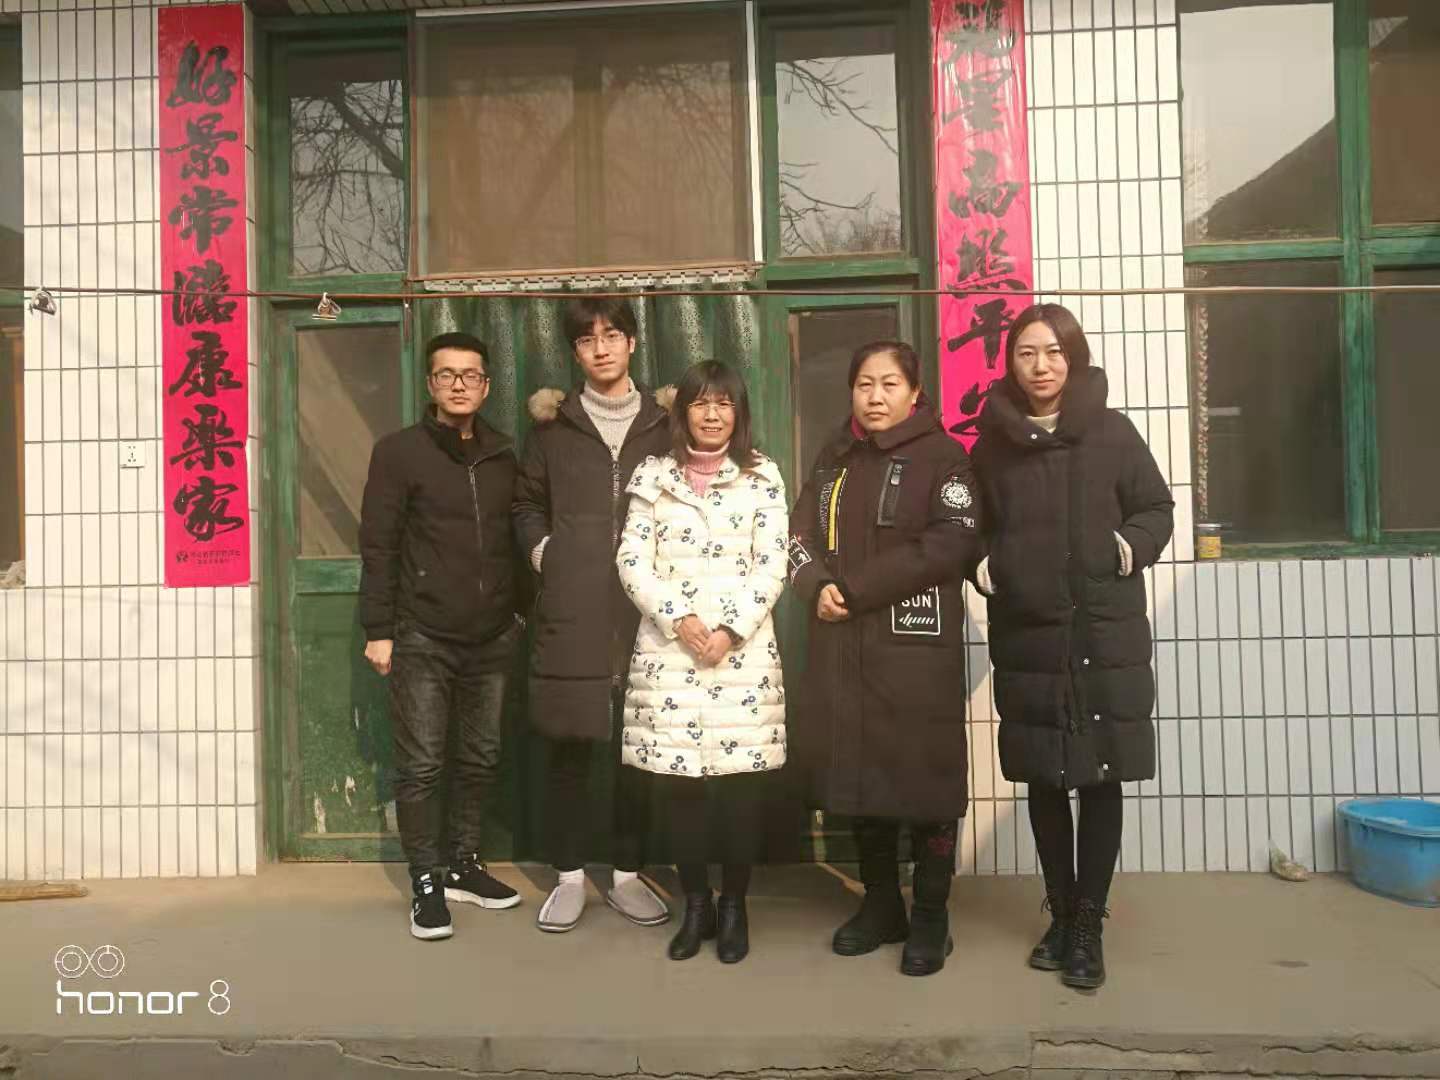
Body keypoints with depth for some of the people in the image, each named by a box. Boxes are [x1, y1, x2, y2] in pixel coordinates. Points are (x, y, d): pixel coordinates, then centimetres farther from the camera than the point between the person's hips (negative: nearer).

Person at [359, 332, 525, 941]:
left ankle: (464, 867, 28)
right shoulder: (399, 452, -3)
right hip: (423, 640, -4)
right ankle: (426, 884, 16)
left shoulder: (502, 457, 9)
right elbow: (377, 547, -6)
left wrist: (517, 612, 9)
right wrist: (378, 630, -9)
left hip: (491, 639, 4)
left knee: (480, 760, 12)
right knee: (421, 766, 2)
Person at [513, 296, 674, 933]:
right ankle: (569, 877, 20)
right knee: (568, 748, 5)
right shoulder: (553, 427, 10)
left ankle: (628, 874, 21)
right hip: (570, 614, 0)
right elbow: (527, 504, 18)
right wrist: (544, 554, 3)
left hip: (643, 612, 1)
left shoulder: (663, 426, 10)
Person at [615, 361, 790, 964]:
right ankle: (695, 904, 20)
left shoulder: (762, 477, 7)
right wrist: (680, 620, -12)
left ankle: (734, 905, 18)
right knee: (677, 780, 2)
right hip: (668, 650, 1)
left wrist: (731, 630, -12)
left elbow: (772, 566, -1)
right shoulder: (653, 477, 9)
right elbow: (632, 563, 1)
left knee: (743, 779, 0)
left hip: (744, 651, -1)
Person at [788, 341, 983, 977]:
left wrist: (853, 589, -16)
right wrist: (818, 586, -12)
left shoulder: (941, 456, -2)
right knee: (858, 776, 12)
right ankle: (881, 906, 29)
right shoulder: (834, 460, 16)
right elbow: (802, 535, 10)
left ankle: (930, 920, 18)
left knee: (924, 781, 1)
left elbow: (951, 542, -15)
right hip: (841, 647, 5)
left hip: (917, 647, -5)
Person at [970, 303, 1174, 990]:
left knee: (1101, 780, 3)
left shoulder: (1112, 432, 0)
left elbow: (1157, 509, 6)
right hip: (1026, 639, 1)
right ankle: (1061, 915, 26)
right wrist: (984, 563, -4)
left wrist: (1130, 546, -12)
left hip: (1107, 636, -1)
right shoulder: (992, 442, 5)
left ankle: (1088, 926, 18)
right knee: (1045, 782, 9)